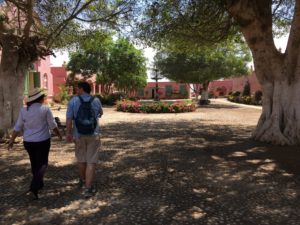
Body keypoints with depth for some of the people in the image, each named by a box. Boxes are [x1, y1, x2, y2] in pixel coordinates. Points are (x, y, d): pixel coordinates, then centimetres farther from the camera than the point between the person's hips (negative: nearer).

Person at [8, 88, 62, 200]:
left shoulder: (24, 110, -1)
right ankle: (34, 188, -9)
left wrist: (11, 140, 10)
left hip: (28, 142, 4)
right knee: (42, 164, 5)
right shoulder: (45, 109, -11)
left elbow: (18, 127, 1)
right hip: (43, 141, -4)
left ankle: (39, 184, 36)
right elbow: (52, 125, -6)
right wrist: (59, 134, 10)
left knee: (34, 164, 20)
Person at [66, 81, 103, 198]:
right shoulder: (96, 100, -2)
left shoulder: (73, 101, -7)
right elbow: (101, 113, 17)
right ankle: (88, 188, -4)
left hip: (79, 135, 1)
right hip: (93, 135, 0)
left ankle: (83, 181, 39)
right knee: (91, 162, 0)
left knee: (81, 159, 19)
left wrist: (68, 133, -3)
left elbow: (69, 119, -11)